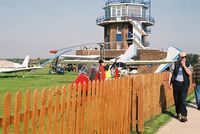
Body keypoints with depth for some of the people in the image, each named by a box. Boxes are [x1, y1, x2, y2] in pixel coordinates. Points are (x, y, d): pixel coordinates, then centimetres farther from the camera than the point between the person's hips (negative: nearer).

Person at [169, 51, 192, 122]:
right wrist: (169, 82, -1)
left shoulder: (188, 64, 2)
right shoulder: (175, 63, 3)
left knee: (183, 100, -10)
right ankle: (178, 113, 25)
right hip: (176, 83, 2)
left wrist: (184, 65, -15)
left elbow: (189, 73, -12)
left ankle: (184, 115, -8)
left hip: (184, 84, -2)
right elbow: (171, 72, 4)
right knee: (176, 99, 9)